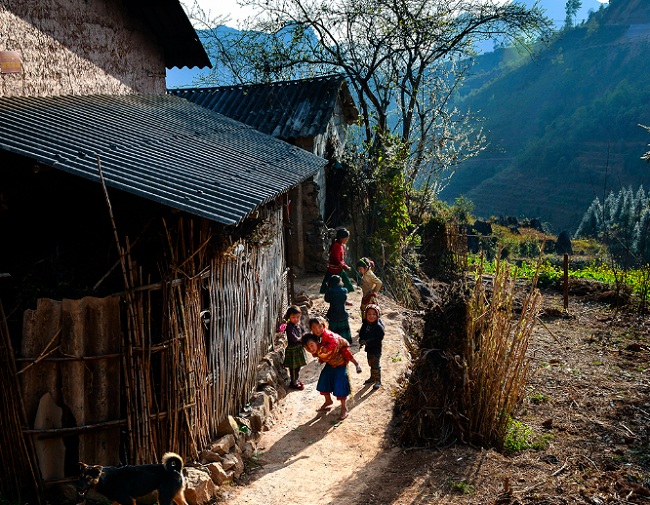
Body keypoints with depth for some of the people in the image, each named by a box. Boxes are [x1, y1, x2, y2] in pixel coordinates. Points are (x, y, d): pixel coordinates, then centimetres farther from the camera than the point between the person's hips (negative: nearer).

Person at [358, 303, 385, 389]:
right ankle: (372, 378, 40)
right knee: (371, 364, 22)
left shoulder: (379, 326, -22)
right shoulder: (365, 324, 1)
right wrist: (361, 340, -9)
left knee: (376, 365, 0)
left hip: (376, 348, -7)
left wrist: (367, 342, -29)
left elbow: (377, 339, -26)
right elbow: (361, 333, 10)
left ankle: (378, 381, 15)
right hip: (368, 348, 7)